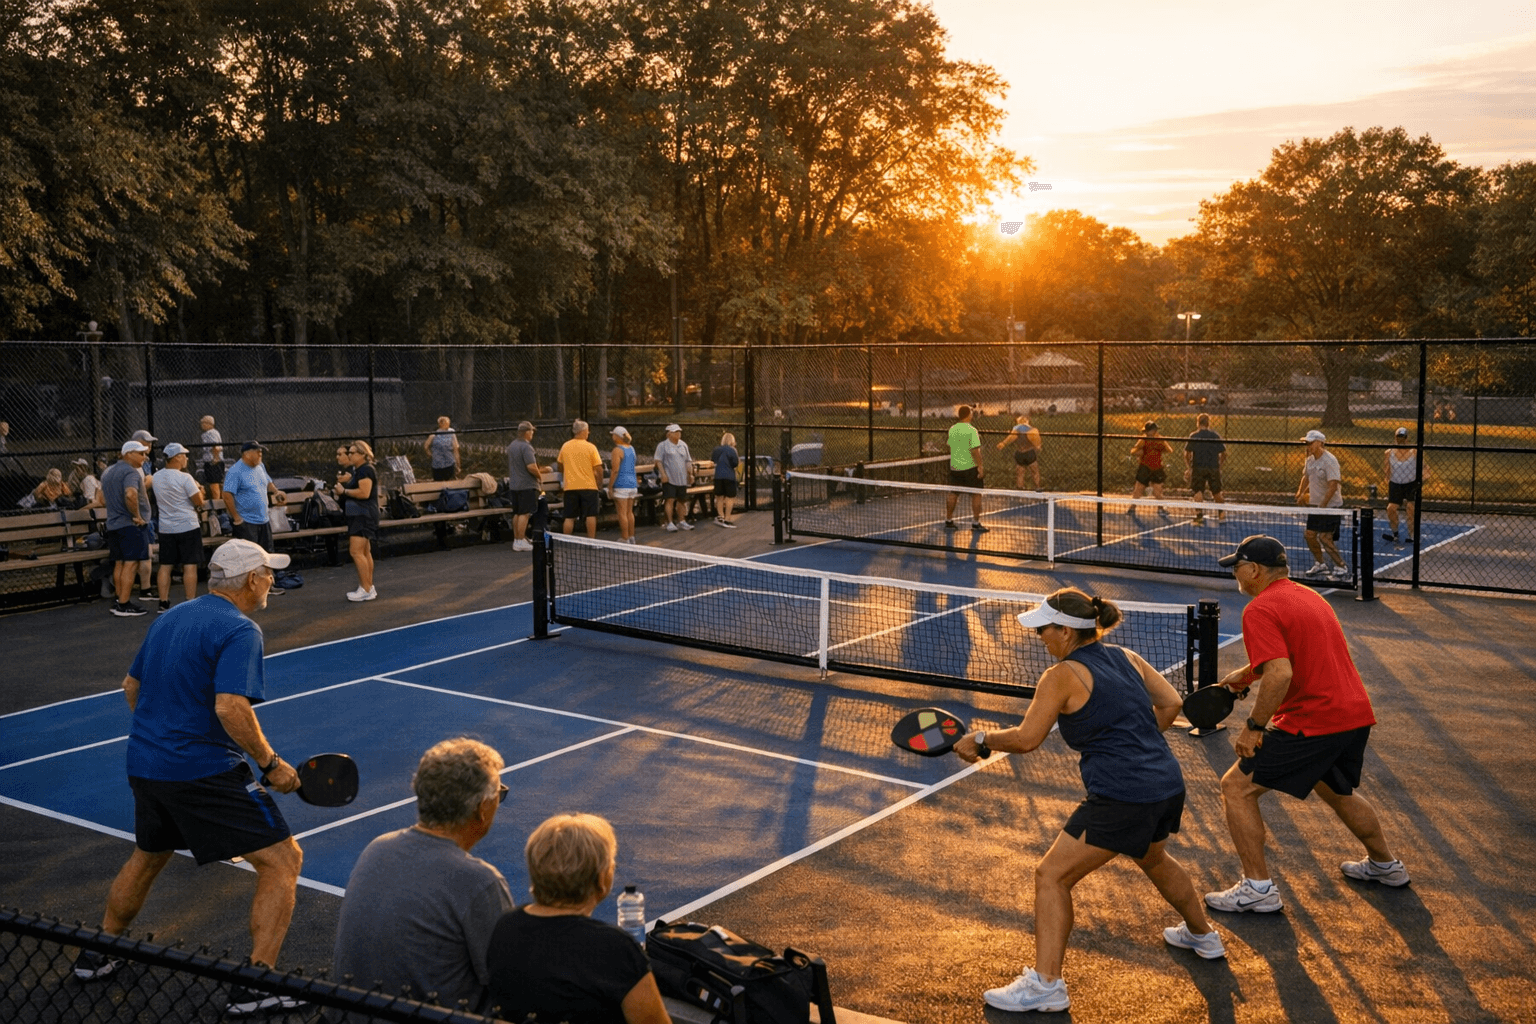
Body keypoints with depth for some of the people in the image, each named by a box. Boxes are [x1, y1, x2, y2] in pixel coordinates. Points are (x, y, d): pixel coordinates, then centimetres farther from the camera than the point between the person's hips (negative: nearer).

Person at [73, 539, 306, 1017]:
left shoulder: (170, 618, 12)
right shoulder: (239, 630, -15)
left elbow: (131, 686, 22)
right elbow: (230, 707, -27)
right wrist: (271, 763, -17)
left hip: (144, 764, 9)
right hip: (206, 772, -9)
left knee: (147, 856, 32)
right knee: (282, 861, -3)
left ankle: (98, 955, 47)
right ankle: (254, 986, -7)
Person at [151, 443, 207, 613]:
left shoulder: (157, 477, 6)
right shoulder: (185, 478, -15)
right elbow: (199, 502, -12)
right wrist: (199, 490, 8)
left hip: (165, 528, 6)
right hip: (188, 527, -6)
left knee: (165, 565, 8)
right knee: (190, 566, -1)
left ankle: (164, 604, 8)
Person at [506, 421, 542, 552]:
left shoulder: (511, 446, 13)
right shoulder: (526, 447, -17)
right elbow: (531, 466, -25)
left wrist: (538, 471, 25)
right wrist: (539, 476, -6)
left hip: (514, 484, 9)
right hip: (527, 485, -9)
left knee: (517, 513, 14)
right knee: (525, 513, -6)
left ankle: (516, 539, 20)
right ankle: (520, 541, -8)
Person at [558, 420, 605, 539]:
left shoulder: (565, 446, 4)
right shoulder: (590, 447, -7)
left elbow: (560, 467, 16)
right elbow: (599, 470, -9)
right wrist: (596, 475, 11)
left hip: (570, 487, 3)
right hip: (588, 486, -3)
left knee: (569, 518, 6)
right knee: (591, 516, 3)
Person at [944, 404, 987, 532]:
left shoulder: (952, 430, 4)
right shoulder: (971, 430, -16)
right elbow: (974, 450, -20)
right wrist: (980, 466, -14)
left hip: (954, 467, 6)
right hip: (970, 467, -6)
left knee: (953, 494, 12)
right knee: (976, 495, 3)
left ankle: (948, 521, 18)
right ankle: (976, 523, 2)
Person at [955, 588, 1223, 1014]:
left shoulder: (1061, 676, -10)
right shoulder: (1126, 656, 10)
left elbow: (1025, 739, -13)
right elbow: (1171, 703, 13)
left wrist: (978, 740, 2)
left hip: (1121, 799, -9)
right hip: (1169, 785, 9)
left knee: (1051, 875, 1)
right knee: (1153, 858, 37)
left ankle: (1045, 984, -1)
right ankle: (1202, 935, 57)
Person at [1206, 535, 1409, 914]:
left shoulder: (1260, 610, -14)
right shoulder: (1308, 595, 15)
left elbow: (1280, 674, -26)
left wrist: (1254, 726, -19)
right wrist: (1244, 674, 33)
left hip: (1313, 723, -10)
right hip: (1357, 715, 10)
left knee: (1236, 787, -2)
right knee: (1336, 790, 34)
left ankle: (1258, 888, -1)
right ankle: (1385, 865, 51)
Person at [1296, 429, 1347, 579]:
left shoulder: (1329, 461, -20)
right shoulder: (1310, 459, 6)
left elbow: (1333, 486, -25)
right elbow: (1306, 477, 24)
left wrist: (1322, 505, -25)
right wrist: (1301, 493, 12)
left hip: (1330, 505, -8)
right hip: (1315, 504, 8)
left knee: (1324, 537, -12)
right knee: (1310, 534, 9)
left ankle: (1341, 568, 1)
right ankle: (1320, 564, 26)